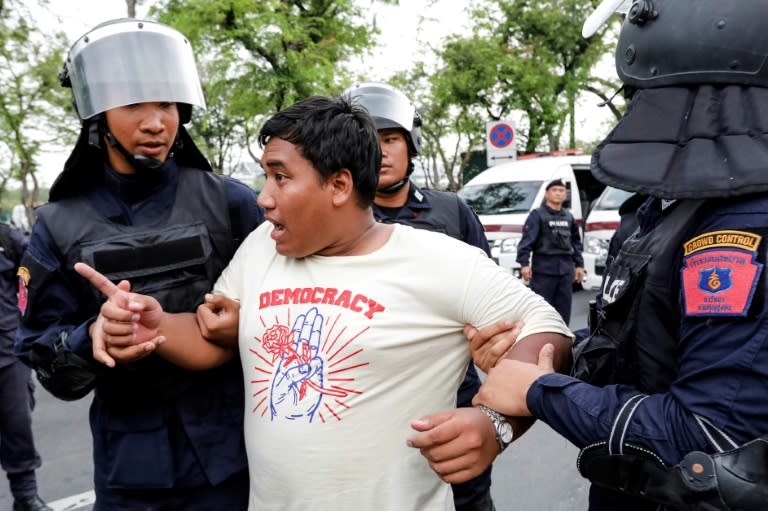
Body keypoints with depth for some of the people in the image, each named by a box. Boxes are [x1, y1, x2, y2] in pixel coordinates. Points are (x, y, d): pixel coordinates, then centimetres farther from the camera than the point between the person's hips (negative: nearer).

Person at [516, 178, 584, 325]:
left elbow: (576, 242, 22)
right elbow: (526, 240, -12)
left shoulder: (568, 217, 16)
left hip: (565, 269, 6)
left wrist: (579, 264, 17)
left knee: (564, 307, 10)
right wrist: (524, 263, -22)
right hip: (543, 269, -6)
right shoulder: (537, 215, -3)